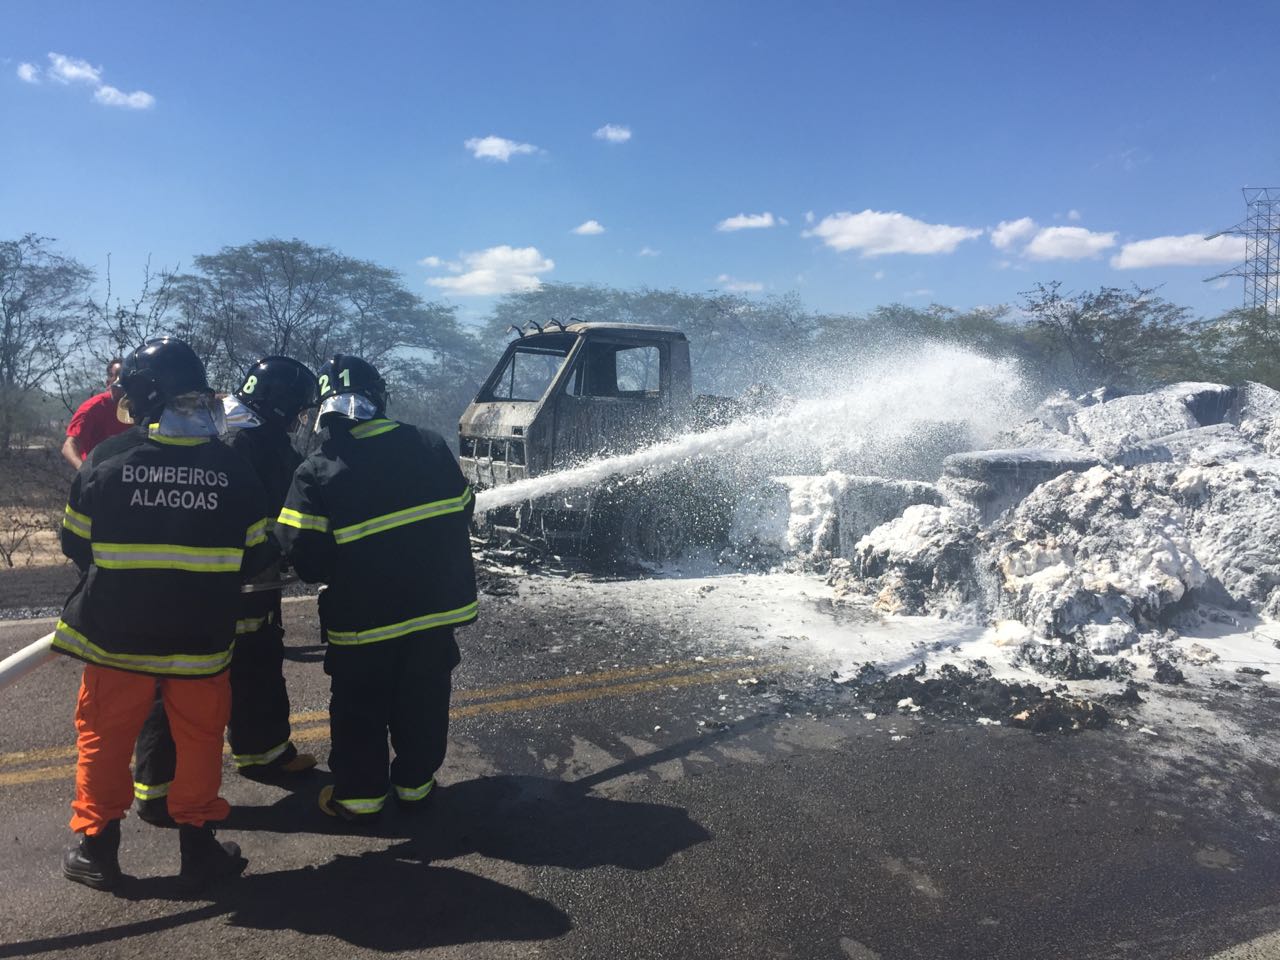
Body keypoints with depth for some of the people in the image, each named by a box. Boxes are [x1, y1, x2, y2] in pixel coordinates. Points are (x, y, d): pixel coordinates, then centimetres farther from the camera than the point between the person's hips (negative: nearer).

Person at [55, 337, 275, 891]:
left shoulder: (106, 460, -9)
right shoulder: (233, 469, -6)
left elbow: (75, 546, 1)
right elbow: (257, 558, 0)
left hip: (117, 636, 0)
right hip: (203, 640, 1)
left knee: (104, 738, 16)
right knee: (199, 740, 14)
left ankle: (96, 849, 27)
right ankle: (198, 848, 22)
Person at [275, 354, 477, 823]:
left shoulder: (317, 472, -16)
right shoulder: (431, 446, -4)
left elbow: (305, 556, -14)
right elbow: (462, 512, 7)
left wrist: (337, 573, 8)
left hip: (364, 619, -3)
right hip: (436, 607, 4)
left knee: (359, 709, 15)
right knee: (423, 701, 18)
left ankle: (359, 794, 27)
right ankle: (415, 783, 31)